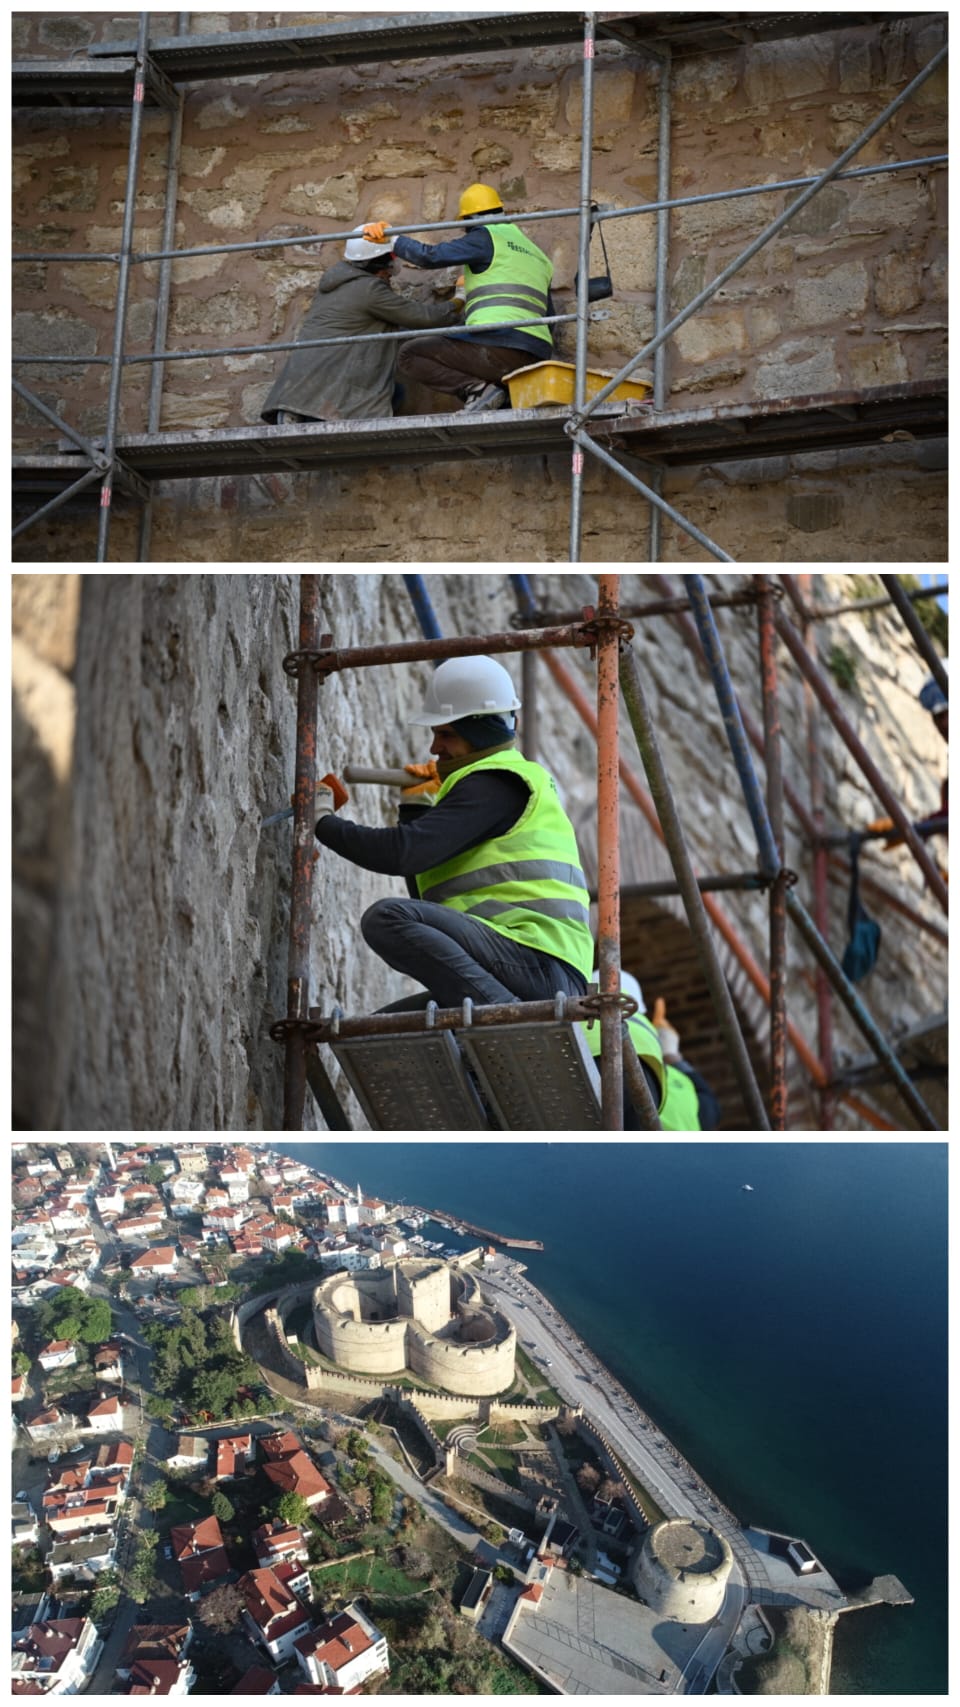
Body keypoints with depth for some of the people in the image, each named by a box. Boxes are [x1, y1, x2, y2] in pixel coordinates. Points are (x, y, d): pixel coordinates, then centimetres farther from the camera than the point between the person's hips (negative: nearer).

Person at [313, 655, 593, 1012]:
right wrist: (417, 806, 18)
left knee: (387, 918, -26)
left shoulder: (496, 782, -3)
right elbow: (426, 899, 26)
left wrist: (323, 822, 0)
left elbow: (403, 853, -16)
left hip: (538, 965, -10)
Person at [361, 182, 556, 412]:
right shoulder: (538, 256, 28)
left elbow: (431, 256, -6)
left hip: (497, 345, -8)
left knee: (409, 356, 4)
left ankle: (478, 389, -14)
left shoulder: (486, 238, 4)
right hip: (535, 360, 8)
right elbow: (549, 318, 30)